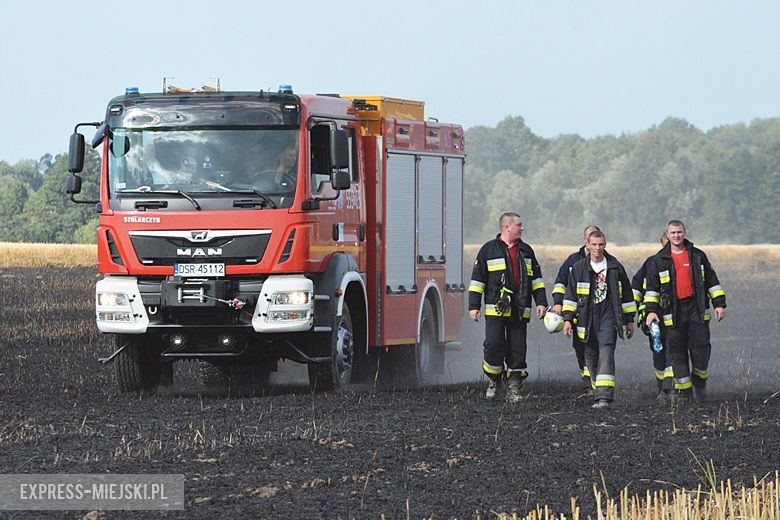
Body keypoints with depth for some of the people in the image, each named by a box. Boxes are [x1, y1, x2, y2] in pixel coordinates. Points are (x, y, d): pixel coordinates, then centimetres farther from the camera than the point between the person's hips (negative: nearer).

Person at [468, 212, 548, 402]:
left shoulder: (526, 251, 15)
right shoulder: (489, 250, 3)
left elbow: (536, 278, 19)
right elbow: (477, 279, 3)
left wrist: (541, 302, 10)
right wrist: (474, 306, -2)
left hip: (520, 312, 3)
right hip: (496, 310, -3)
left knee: (518, 350, 1)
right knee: (493, 345, -11)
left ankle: (514, 389, 6)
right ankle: (493, 381, 9)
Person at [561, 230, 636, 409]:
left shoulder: (615, 267, 5)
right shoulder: (578, 268, 6)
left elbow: (626, 295, 13)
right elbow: (570, 295, 10)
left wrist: (629, 320, 13)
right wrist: (567, 319, 2)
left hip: (608, 316, -3)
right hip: (587, 319, 3)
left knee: (606, 352, -17)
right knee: (591, 356, 8)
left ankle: (604, 396, -25)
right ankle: (598, 392, 25)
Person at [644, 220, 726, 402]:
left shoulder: (698, 256, 8)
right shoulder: (659, 261, 7)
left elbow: (712, 282, 12)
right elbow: (652, 288, 8)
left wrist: (719, 304, 7)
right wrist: (651, 310, -1)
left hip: (696, 307, 0)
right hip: (673, 312, 0)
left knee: (701, 346, -7)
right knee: (677, 352, -1)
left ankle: (699, 380, 16)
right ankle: (683, 391, 5)